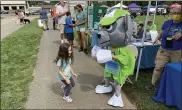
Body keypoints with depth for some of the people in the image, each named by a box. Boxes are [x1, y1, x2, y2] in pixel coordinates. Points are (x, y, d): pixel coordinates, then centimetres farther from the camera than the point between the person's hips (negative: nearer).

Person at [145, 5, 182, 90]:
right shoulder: (167, 23, 1)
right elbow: (162, 33, 11)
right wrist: (157, 38, -8)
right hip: (164, 50, 1)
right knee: (158, 67, -1)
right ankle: (153, 84, 13)